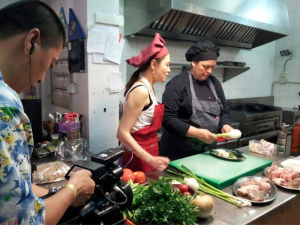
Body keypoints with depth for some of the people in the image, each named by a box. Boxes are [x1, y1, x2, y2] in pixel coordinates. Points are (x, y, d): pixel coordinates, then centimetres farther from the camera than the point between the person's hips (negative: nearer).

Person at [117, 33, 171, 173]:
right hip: (139, 159, -9)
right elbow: (122, 133, -23)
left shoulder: (147, 87, 7)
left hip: (148, 153, 9)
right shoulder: (141, 91, -21)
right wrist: (150, 159, -28)